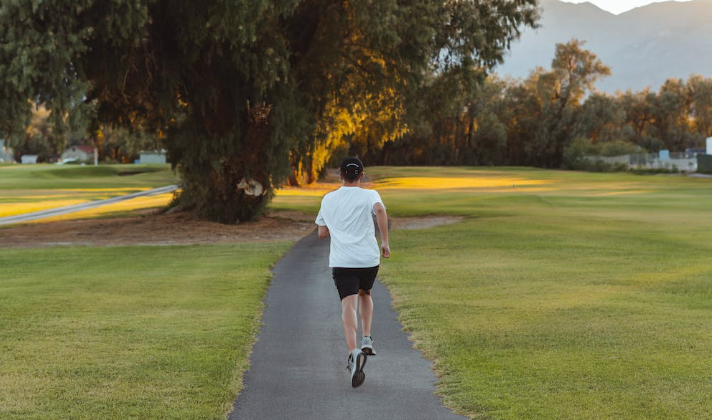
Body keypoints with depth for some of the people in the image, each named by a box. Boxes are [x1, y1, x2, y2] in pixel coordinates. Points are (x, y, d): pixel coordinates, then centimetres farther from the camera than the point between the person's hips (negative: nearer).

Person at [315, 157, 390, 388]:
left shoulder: (328, 199, 13)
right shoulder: (369, 195, 5)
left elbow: (322, 232, 18)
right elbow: (380, 210, -18)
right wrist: (385, 241, -12)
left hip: (341, 262, 0)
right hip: (369, 258, 0)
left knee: (349, 306, -10)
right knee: (365, 294, 28)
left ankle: (353, 351, -32)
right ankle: (366, 339, 15)